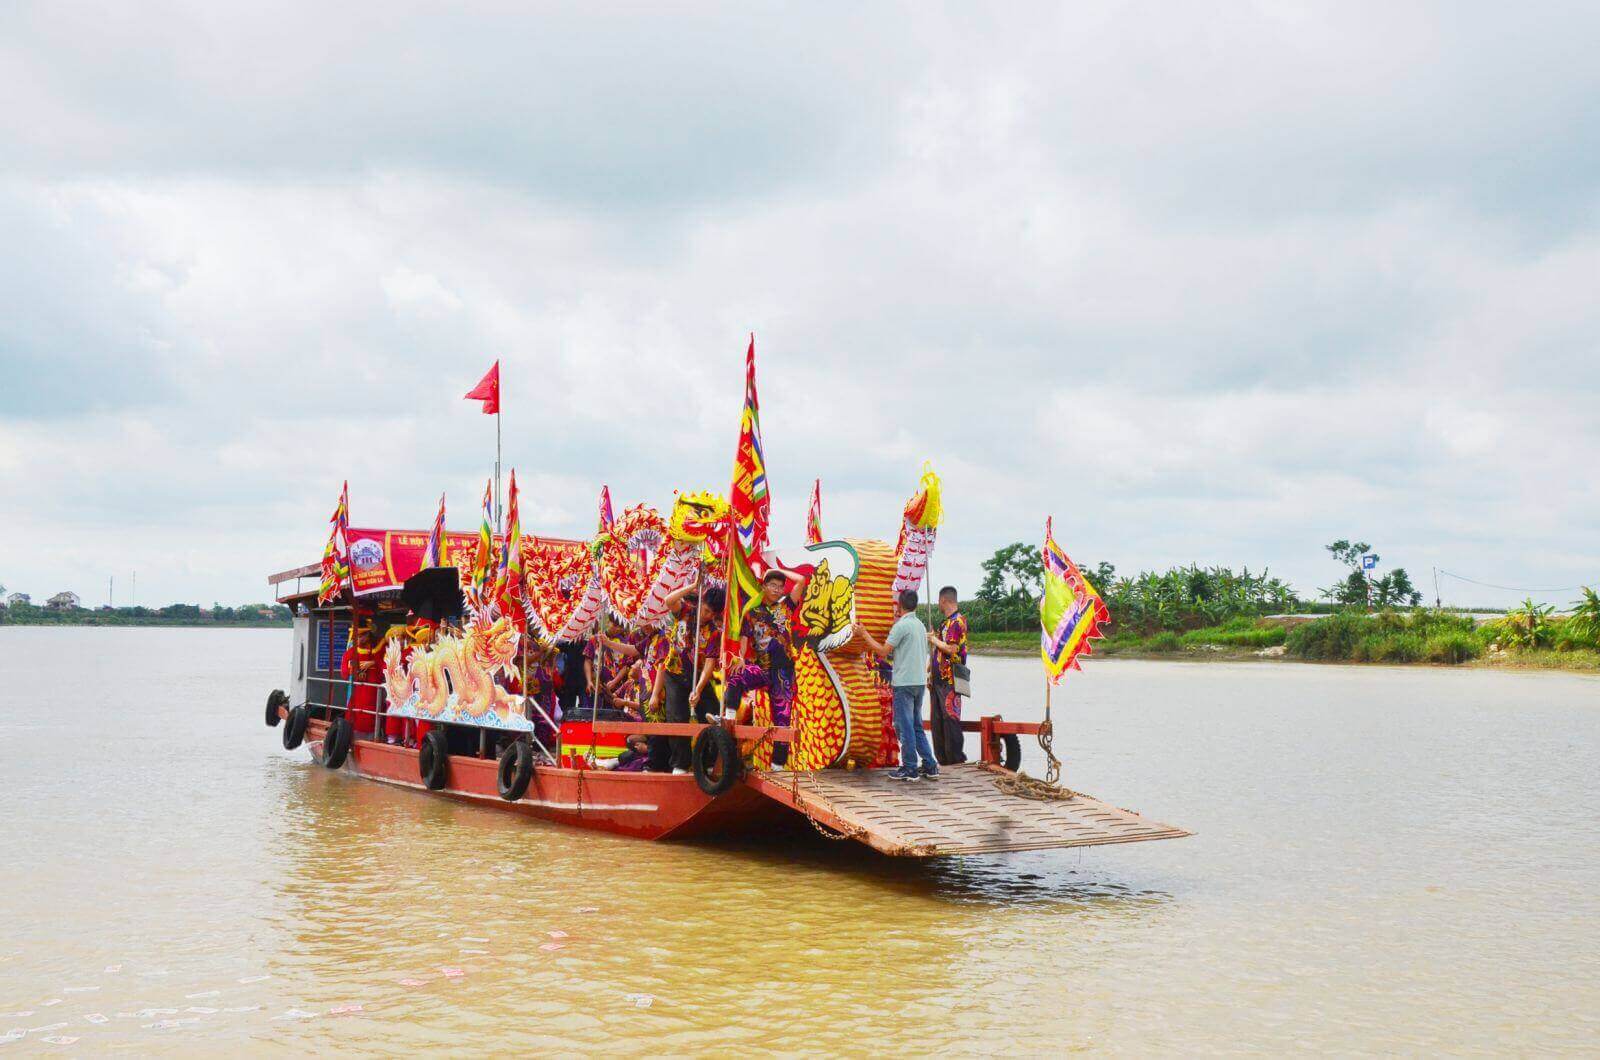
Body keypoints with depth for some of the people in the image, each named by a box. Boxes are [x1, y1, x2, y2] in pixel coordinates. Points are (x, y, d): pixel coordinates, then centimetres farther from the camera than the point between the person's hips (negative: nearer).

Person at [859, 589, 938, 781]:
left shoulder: (901, 625, -12)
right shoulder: (920, 625, 14)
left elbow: (883, 652, -12)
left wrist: (865, 635, -3)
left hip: (904, 682, -8)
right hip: (920, 681, 8)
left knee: (905, 726, -3)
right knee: (917, 725, 14)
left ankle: (909, 769, -1)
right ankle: (930, 765, 12)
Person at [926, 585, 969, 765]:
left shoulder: (957, 621, -11)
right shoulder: (944, 622, 18)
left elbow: (951, 649, -21)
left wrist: (934, 640, -7)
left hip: (950, 679, -10)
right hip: (938, 678, 10)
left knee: (950, 717, -8)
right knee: (937, 718, 9)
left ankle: (955, 756, -4)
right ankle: (942, 756, 14)